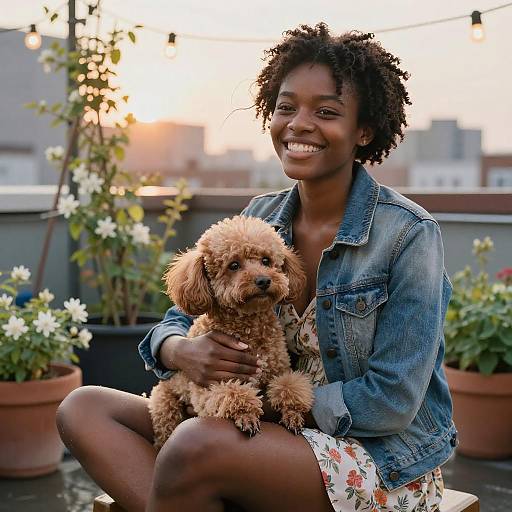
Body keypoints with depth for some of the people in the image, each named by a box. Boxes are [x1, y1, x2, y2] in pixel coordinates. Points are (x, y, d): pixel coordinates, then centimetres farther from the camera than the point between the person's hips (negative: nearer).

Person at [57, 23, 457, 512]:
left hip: (385, 460, -6)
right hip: (281, 433, 6)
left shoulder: (409, 234, -14)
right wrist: (183, 352, -17)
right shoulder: (260, 216, 3)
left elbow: (392, 402, -16)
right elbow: (178, 321, 7)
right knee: (83, 408, -9)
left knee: (196, 445, -34)